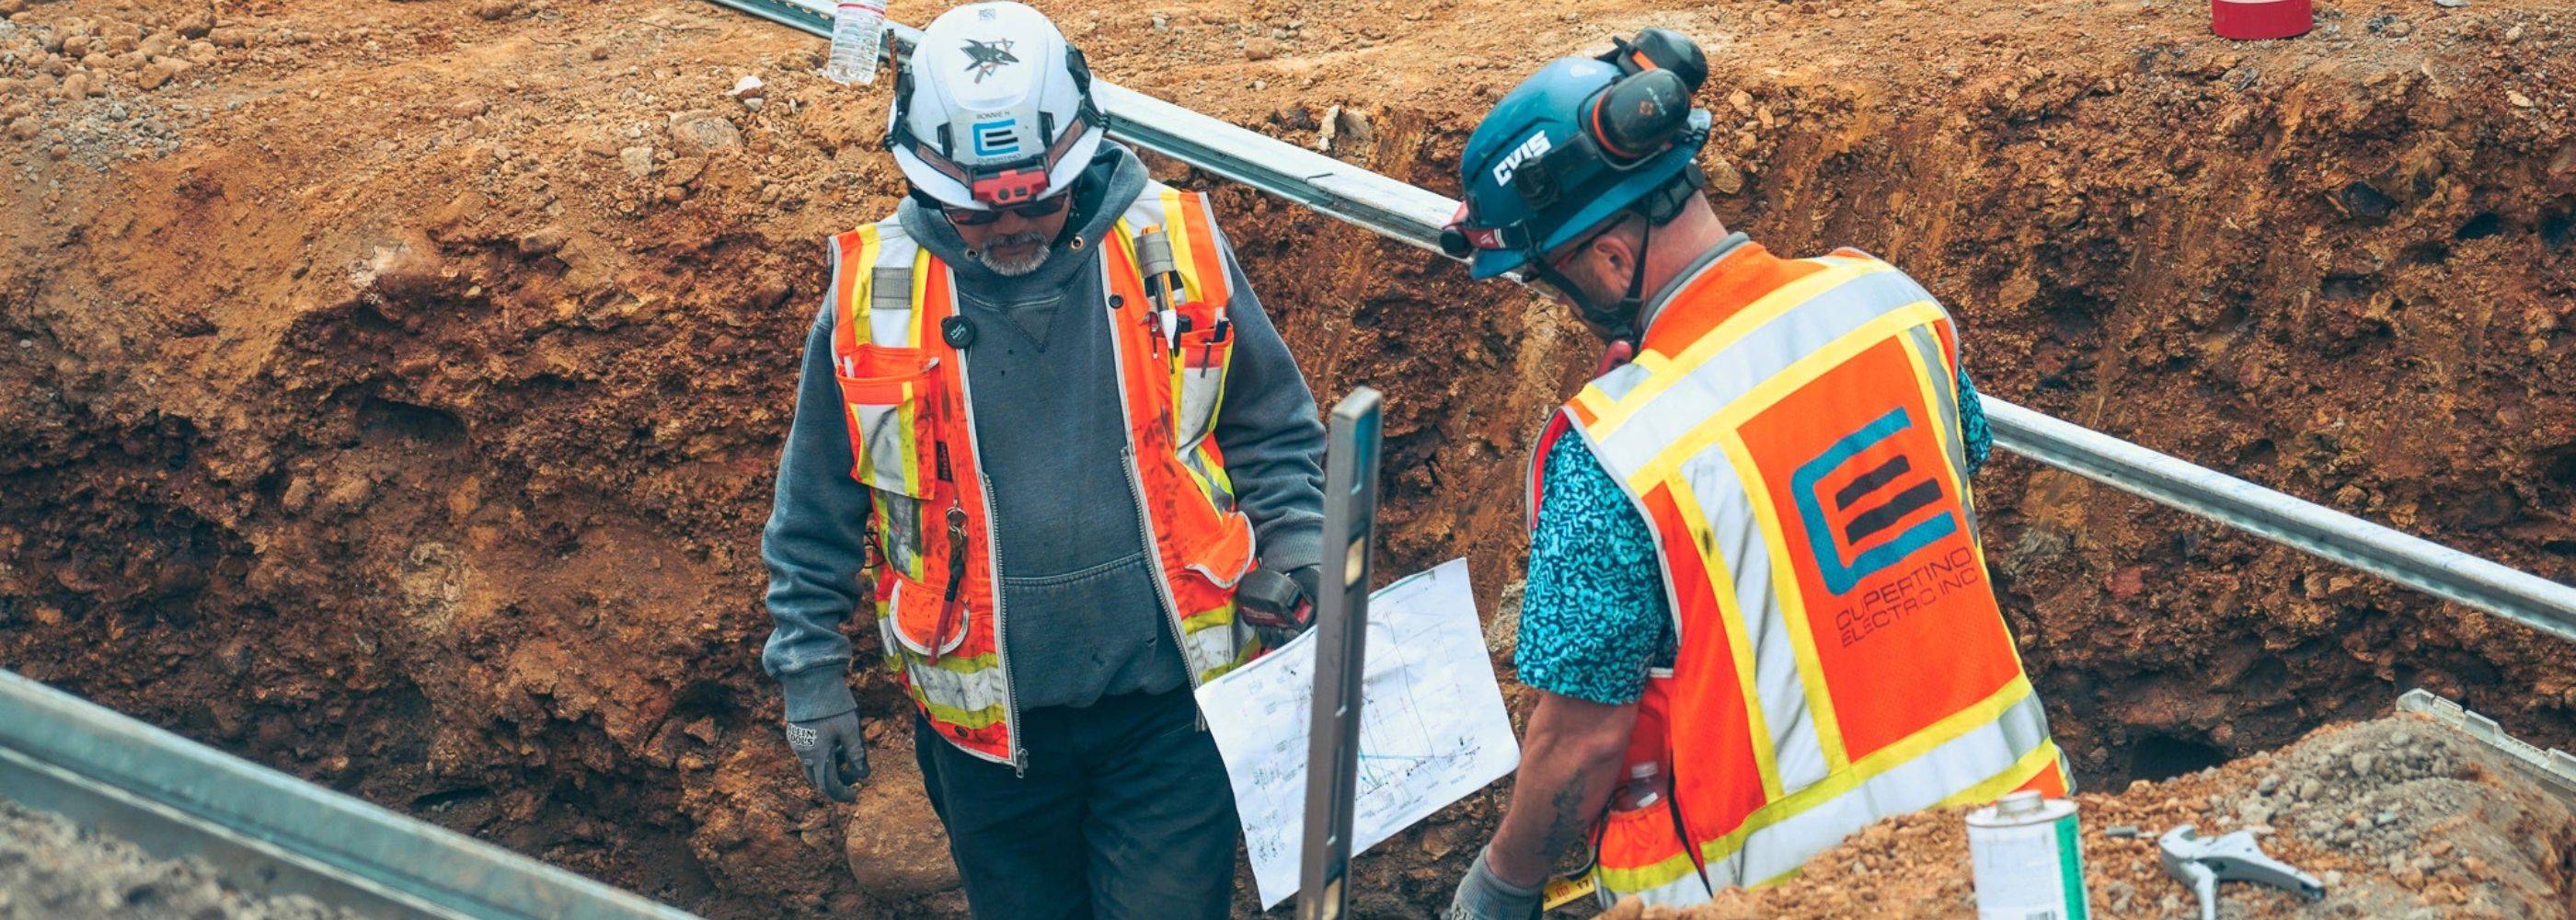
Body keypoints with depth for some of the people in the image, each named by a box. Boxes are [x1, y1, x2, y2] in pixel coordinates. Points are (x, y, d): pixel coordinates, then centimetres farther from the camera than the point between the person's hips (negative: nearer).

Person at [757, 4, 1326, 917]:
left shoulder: (1176, 252, -6)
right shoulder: (874, 296, -6)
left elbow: (1273, 432, 7)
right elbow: (815, 517, 5)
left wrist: (1301, 568, -2)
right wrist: (811, 680, 6)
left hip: (1169, 699, -1)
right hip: (988, 725, 1)